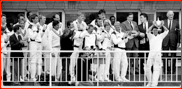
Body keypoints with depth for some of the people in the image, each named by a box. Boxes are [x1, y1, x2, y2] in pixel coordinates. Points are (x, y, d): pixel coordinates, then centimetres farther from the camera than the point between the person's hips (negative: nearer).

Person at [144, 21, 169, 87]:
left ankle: (154, 84, -9)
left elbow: (167, 31, 3)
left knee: (156, 69, -6)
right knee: (147, 68, -3)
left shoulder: (160, 36, 13)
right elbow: (147, 32, -7)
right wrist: (153, 25, -13)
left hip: (158, 53, -1)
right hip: (151, 53, 1)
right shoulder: (151, 36, 12)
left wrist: (162, 25, -7)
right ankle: (150, 82, 15)